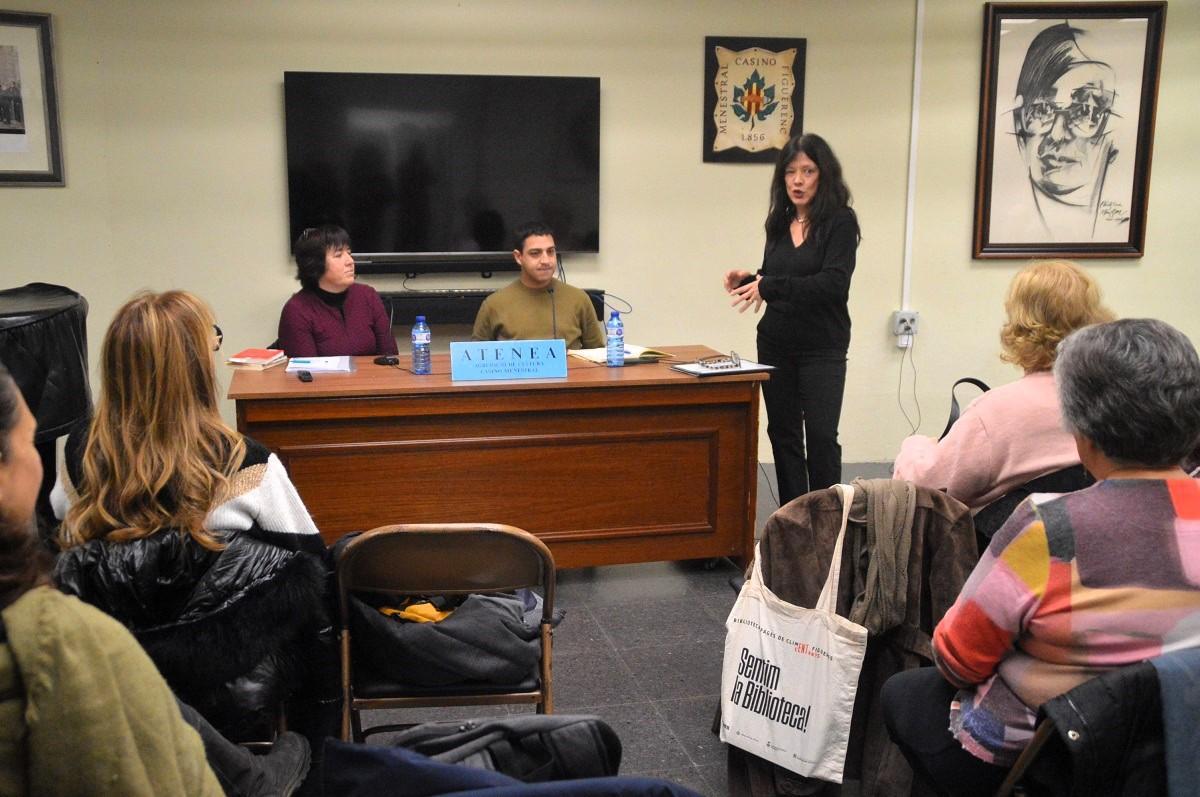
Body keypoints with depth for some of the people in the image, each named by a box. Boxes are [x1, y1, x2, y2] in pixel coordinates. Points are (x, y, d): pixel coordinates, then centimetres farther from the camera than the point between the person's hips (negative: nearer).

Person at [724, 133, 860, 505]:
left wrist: (769, 286, -25)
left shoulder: (840, 222, -9)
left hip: (822, 348, -6)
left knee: (820, 435, -8)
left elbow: (833, 283, -21)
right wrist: (749, 280, -3)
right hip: (776, 344, 6)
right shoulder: (779, 222, 9)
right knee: (783, 432, 8)